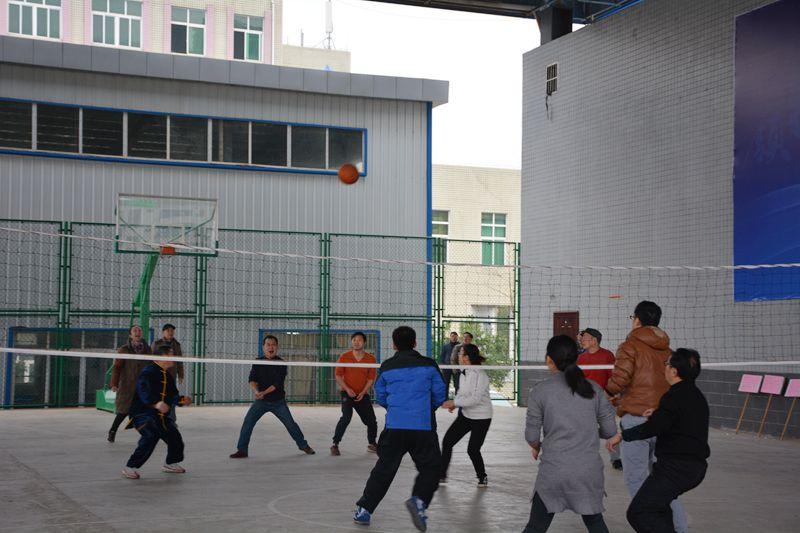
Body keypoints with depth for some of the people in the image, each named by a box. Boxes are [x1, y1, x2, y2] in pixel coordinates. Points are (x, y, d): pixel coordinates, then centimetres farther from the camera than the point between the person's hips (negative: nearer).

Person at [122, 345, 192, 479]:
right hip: (142, 413, -9)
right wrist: (156, 403, -46)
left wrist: (181, 400, -5)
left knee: (174, 436, 9)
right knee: (151, 436, -28)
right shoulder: (149, 372, -16)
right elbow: (144, 392, -31)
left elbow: (172, 395, 16)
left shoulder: (167, 375, 14)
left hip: (161, 415, 9)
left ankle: (171, 464, 34)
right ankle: (130, 468, -20)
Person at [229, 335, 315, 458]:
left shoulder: (281, 363, -7)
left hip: (278, 401, -1)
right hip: (261, 401, 1)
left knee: (290, 423, 2)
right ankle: (242, 450, -5)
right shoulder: (258, 362, 1)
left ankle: (303, 445, 22)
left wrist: (264, 392, -28)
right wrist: (256, 391, -28)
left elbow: (278, 383, -16)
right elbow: (252, 379, -8)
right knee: (247, 422, -13)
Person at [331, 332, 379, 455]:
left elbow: (371, 378, -1)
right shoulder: (344, 357, -7)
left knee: (371, 421, 7)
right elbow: (338, 375, -4)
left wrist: (363, 392, -12)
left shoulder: (371, 359, -4)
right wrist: (347, 389, -15)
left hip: (363, 395, 3)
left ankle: (372, 444, 31)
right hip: (347, 394, -3)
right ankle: (335, 444, -15)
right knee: (346, 417, -22)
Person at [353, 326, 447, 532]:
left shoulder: (387, 367, 6)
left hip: (394, 425, 2)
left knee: (384, 468, 12)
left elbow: (380, 397, 14)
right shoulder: (429, 365, 3)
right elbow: (440, 394, 8)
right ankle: (419, 500, -16)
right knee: (430, 466, 8)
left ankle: (364, 508, 14)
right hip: (423, 426, -2)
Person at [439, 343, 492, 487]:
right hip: (465, 415, 8)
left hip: (481, 418, -8)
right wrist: (454, 404, -3)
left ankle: (482, 477, 22)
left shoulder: (480, 375, -22)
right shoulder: (464, 373, 2)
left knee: (472, 450, -3)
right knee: (447, 442, 1)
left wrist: (455, 402, -29)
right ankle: (442, 475, 13)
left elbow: (475, 399, -29)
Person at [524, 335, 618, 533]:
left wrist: (536, 447, 21)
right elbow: (610, 430, 5)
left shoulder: (540, 391, -5)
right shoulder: (594, 389, 2)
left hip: (553, 472, -2)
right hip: (590, 471, 2)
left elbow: (531, 436, -2)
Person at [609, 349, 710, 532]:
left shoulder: (674, 397, -15)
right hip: (697, 466, 10)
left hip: (676, 467, -10)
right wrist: (658, 414, 20)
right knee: (657, 501, 32)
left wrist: (622, 435, -13)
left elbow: (653, 428, -22)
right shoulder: (697, 396, 15)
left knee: (638, 513, -10)